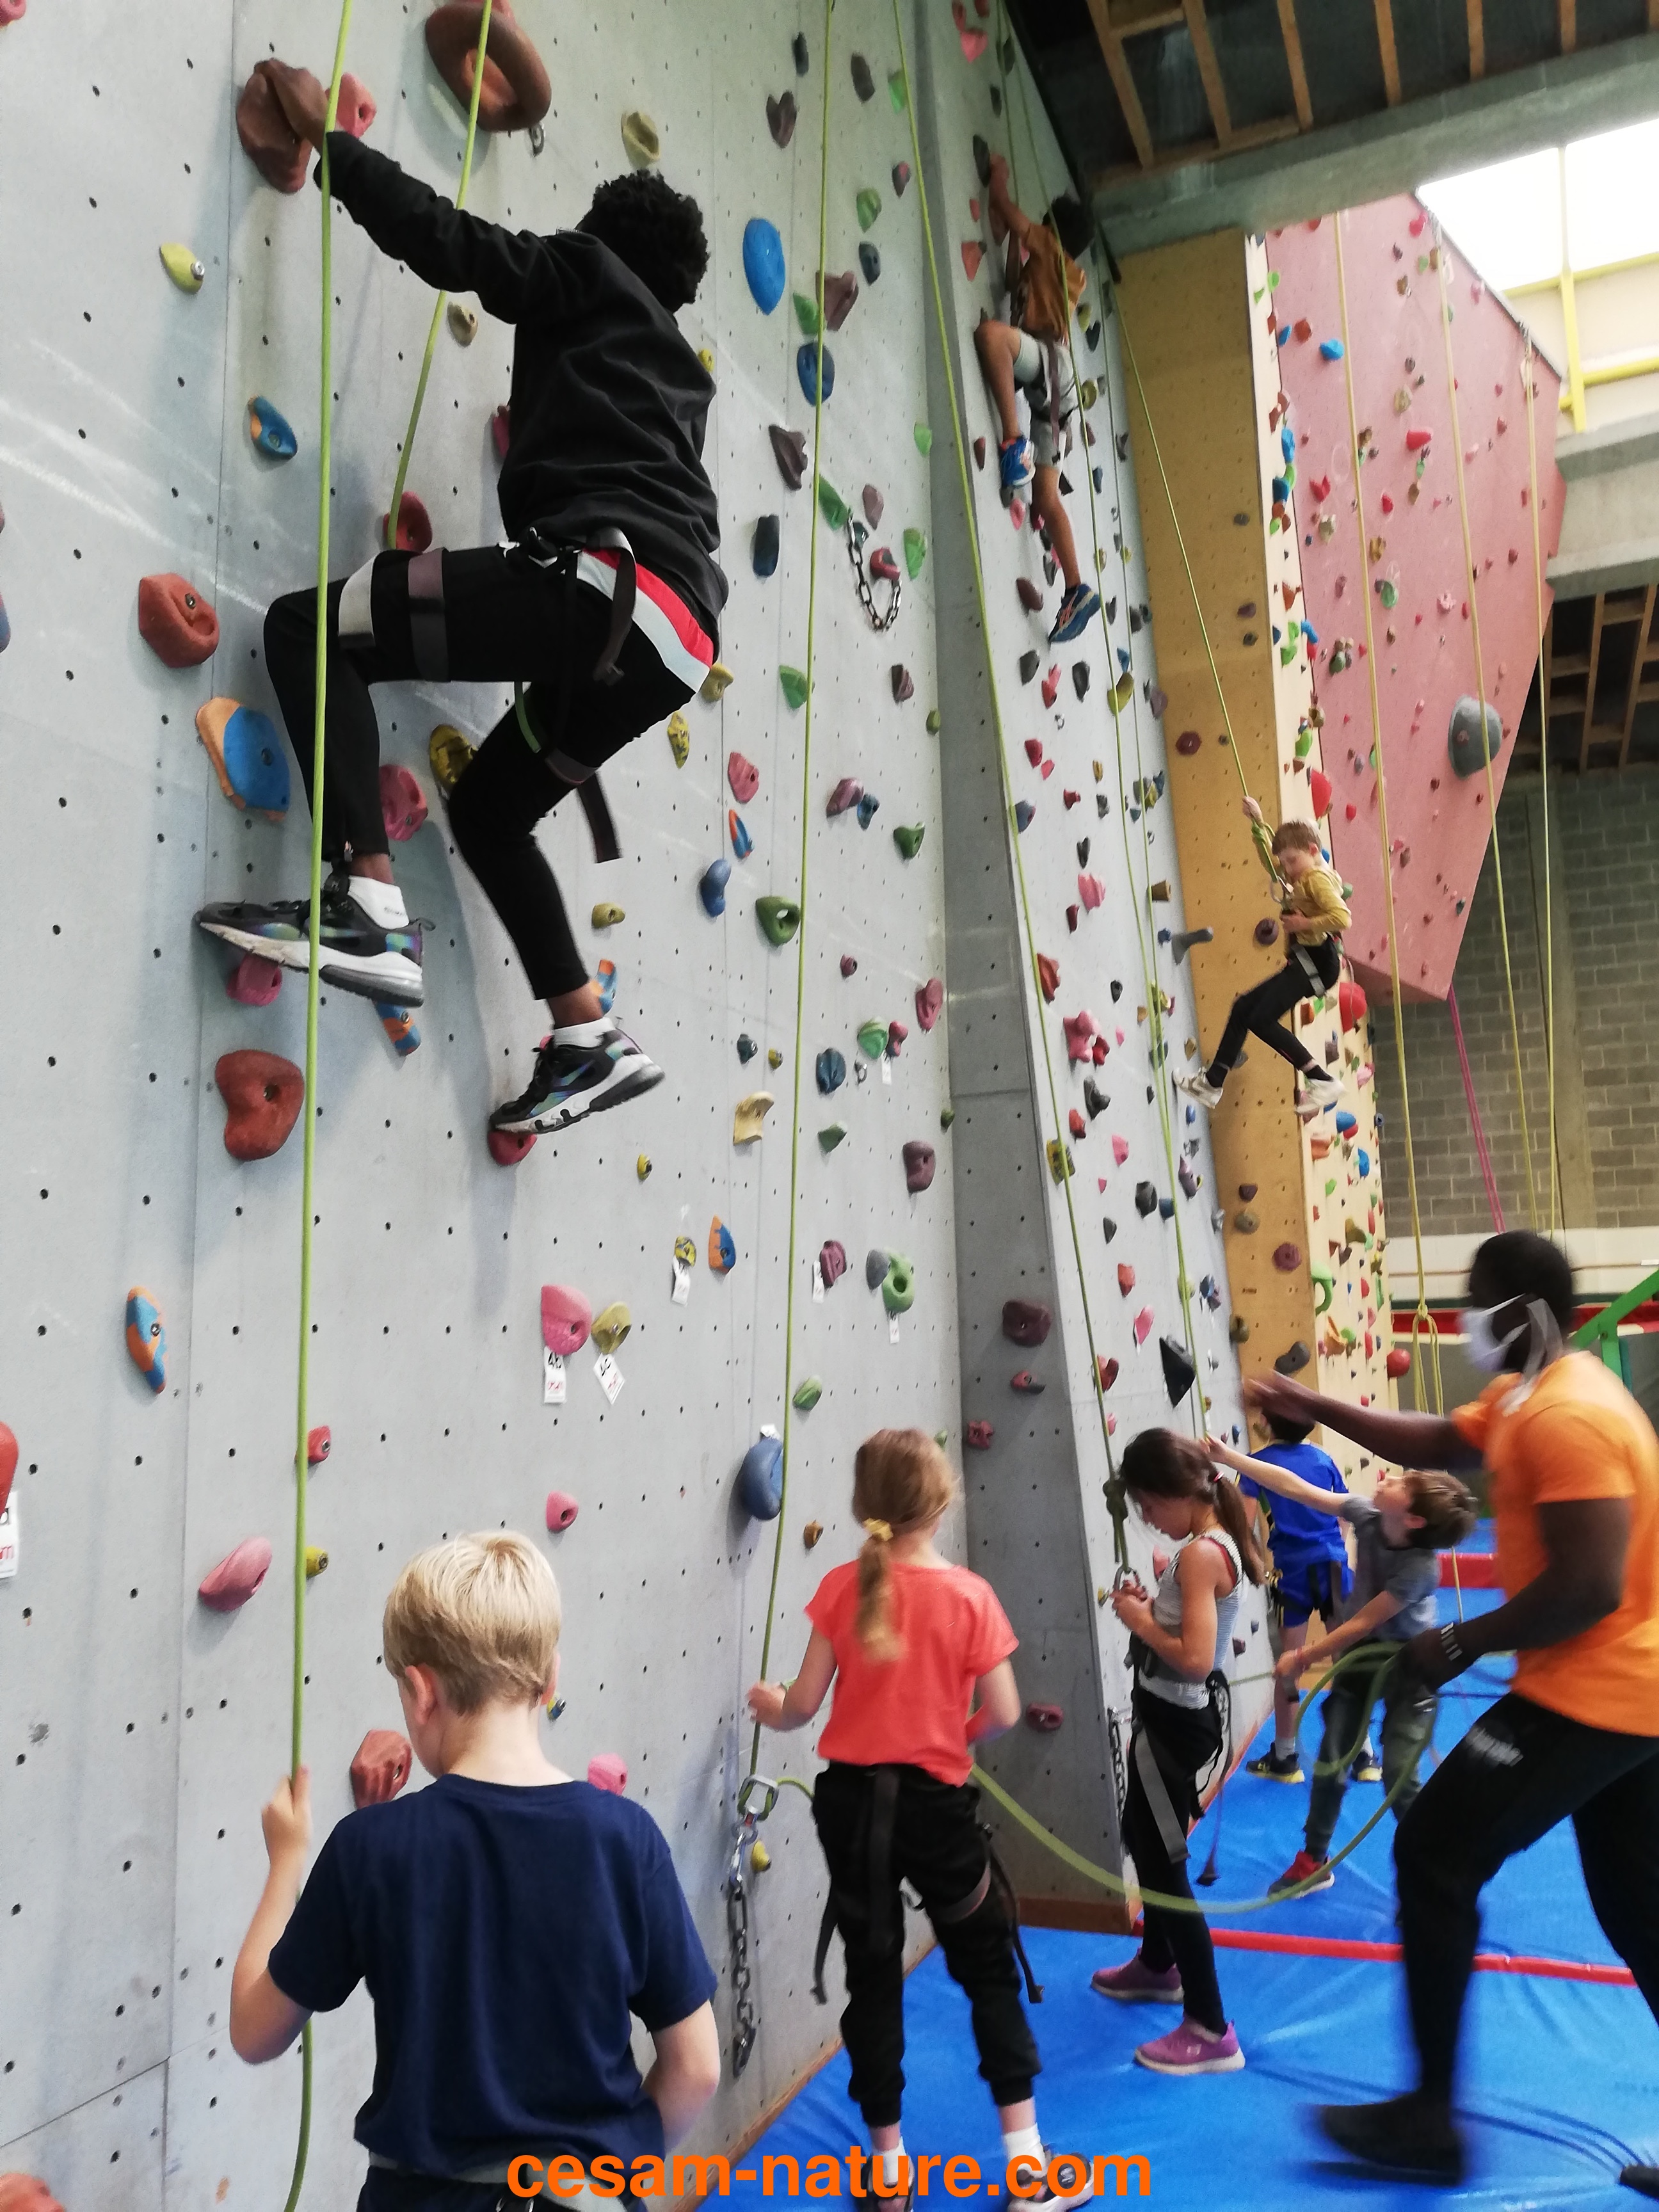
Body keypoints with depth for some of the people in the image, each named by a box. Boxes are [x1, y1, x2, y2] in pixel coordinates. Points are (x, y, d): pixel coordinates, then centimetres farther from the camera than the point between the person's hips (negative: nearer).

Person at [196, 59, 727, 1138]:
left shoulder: (591, 274, 16)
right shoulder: (678, 364, 36)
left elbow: (447, 239, 8)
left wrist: (327, 134, 18)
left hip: (610, 587, -9)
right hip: (673, 637, 9)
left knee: (309, 626, -8)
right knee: (486, 806, 23)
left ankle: (372, 911, -24)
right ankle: (592, 1041, 17)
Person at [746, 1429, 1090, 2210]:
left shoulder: (841, 1587, -8)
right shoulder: (969, 1594, -12)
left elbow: (803, 1705, -4)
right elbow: (1003, 1713, -9)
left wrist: (771, 1706, 17)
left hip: (851, 1801, 2)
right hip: (934, 1804, -2)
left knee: (872, 1979, 16)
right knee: (990, 1973, 15)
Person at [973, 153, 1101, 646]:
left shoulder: (1049, 246, 12)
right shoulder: (1069, 274, 31)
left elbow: (1003, 206, 15)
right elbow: (1017, 281, 43)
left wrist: (999, 176, 31)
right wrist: (1014, 239, 42)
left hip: (1049, 361, -8)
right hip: (1054, 384, 8)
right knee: (1045, 497, 1)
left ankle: (1014, 443, -41)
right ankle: (1076, 591, -7)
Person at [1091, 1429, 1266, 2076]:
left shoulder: (1199, 1554, -25)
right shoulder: (1219, 1542, 5)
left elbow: (1194, 1658, -31)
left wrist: (1138, 1620, -18)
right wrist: (1153, 1604, 0)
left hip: (1173, 1721, -10)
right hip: (1176, 1715, 10)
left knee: (1163, 1864, 0)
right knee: (1142, 1837, 26)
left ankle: (1211, 2031, 10)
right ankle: (1158, 1966, 47)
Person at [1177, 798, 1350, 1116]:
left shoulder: (1317, 878, -12)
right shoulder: (1300, 877, 17)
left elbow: (1342, 918, -27)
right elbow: (1271, 860, 33)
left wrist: (1303, 924, -20)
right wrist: (1258, 823, 22)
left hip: (1316, 961, -11)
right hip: (1304, 961, 11)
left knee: (1260, 1019, -16)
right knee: (1243, 1007, 13)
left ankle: (1321, 1081, -16)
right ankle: (1212, 1083, 19)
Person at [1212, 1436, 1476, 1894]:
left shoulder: (1420, 1568, -33)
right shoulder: (1368, 1516, -20)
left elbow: (1362, 1624, -25)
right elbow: (1292, 1488, -19)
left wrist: (1302, 1659, -19)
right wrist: (1225, 1456, -23)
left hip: (1406, 1668, -5)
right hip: (1359, 1655, 5)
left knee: (1398, 1779, -6)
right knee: (1330, 1763, 10)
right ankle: (1313, 1861, 27)